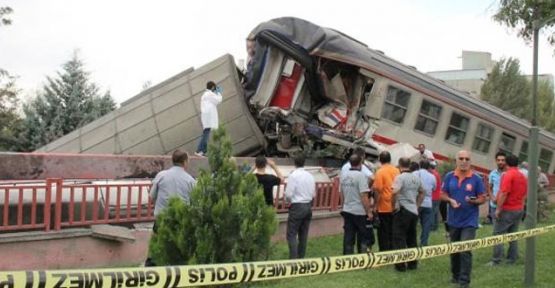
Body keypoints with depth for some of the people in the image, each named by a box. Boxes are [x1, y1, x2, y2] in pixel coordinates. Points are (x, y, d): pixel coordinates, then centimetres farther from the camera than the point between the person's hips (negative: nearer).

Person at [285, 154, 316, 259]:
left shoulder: (293, 175, -13)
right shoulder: (310, 176, 5)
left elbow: (288, 194, -15)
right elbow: (313, 194, 8)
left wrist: (290, 200, 5)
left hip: (297, 207, -6)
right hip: (308, 206, 6)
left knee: (291, 234, -3)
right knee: (303, 235, 13)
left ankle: (293, 259, -12)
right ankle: (301, 257, 18)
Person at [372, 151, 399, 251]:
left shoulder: (380, 172, -12)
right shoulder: (396, 170, 3)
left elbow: (377, 190, -17)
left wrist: (375, 205, -8)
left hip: (384, 208, -5)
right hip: (395, 207, 5)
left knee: (384, 233, 4)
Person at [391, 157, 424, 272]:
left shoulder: (400, 177, -14)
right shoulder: (416, 177, 9)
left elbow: (395, 192, -29)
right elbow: (421, 192, 19)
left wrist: (394, 205, -15)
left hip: (402, 211, -7)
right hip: (414, 211, 7)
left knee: (399, 239, 1)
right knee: (412, 239, 16)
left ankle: (401, 265, 1)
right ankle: (412, 263, 21)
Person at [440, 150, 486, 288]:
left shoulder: (476, 179, -8)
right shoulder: (449, 177, 0)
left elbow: (483, 198, -3)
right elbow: (443, 194, 7)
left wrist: (474, 201, -24)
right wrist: (450, 200, -14)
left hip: (469, 221, -4)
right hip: (453, 220, 4)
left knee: (465, 251, -10)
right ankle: (455, 276, 34)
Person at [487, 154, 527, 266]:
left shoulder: (508, 174, -15)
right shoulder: (523, 176, 11)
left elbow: (504, 193, -21)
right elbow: (525, 195, 17)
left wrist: (498, 208, -17)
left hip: (507, 209, -8)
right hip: (519, 210, 8)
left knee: (498, 234, -3)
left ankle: (496, 261, -6)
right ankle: (512, 259, 14)